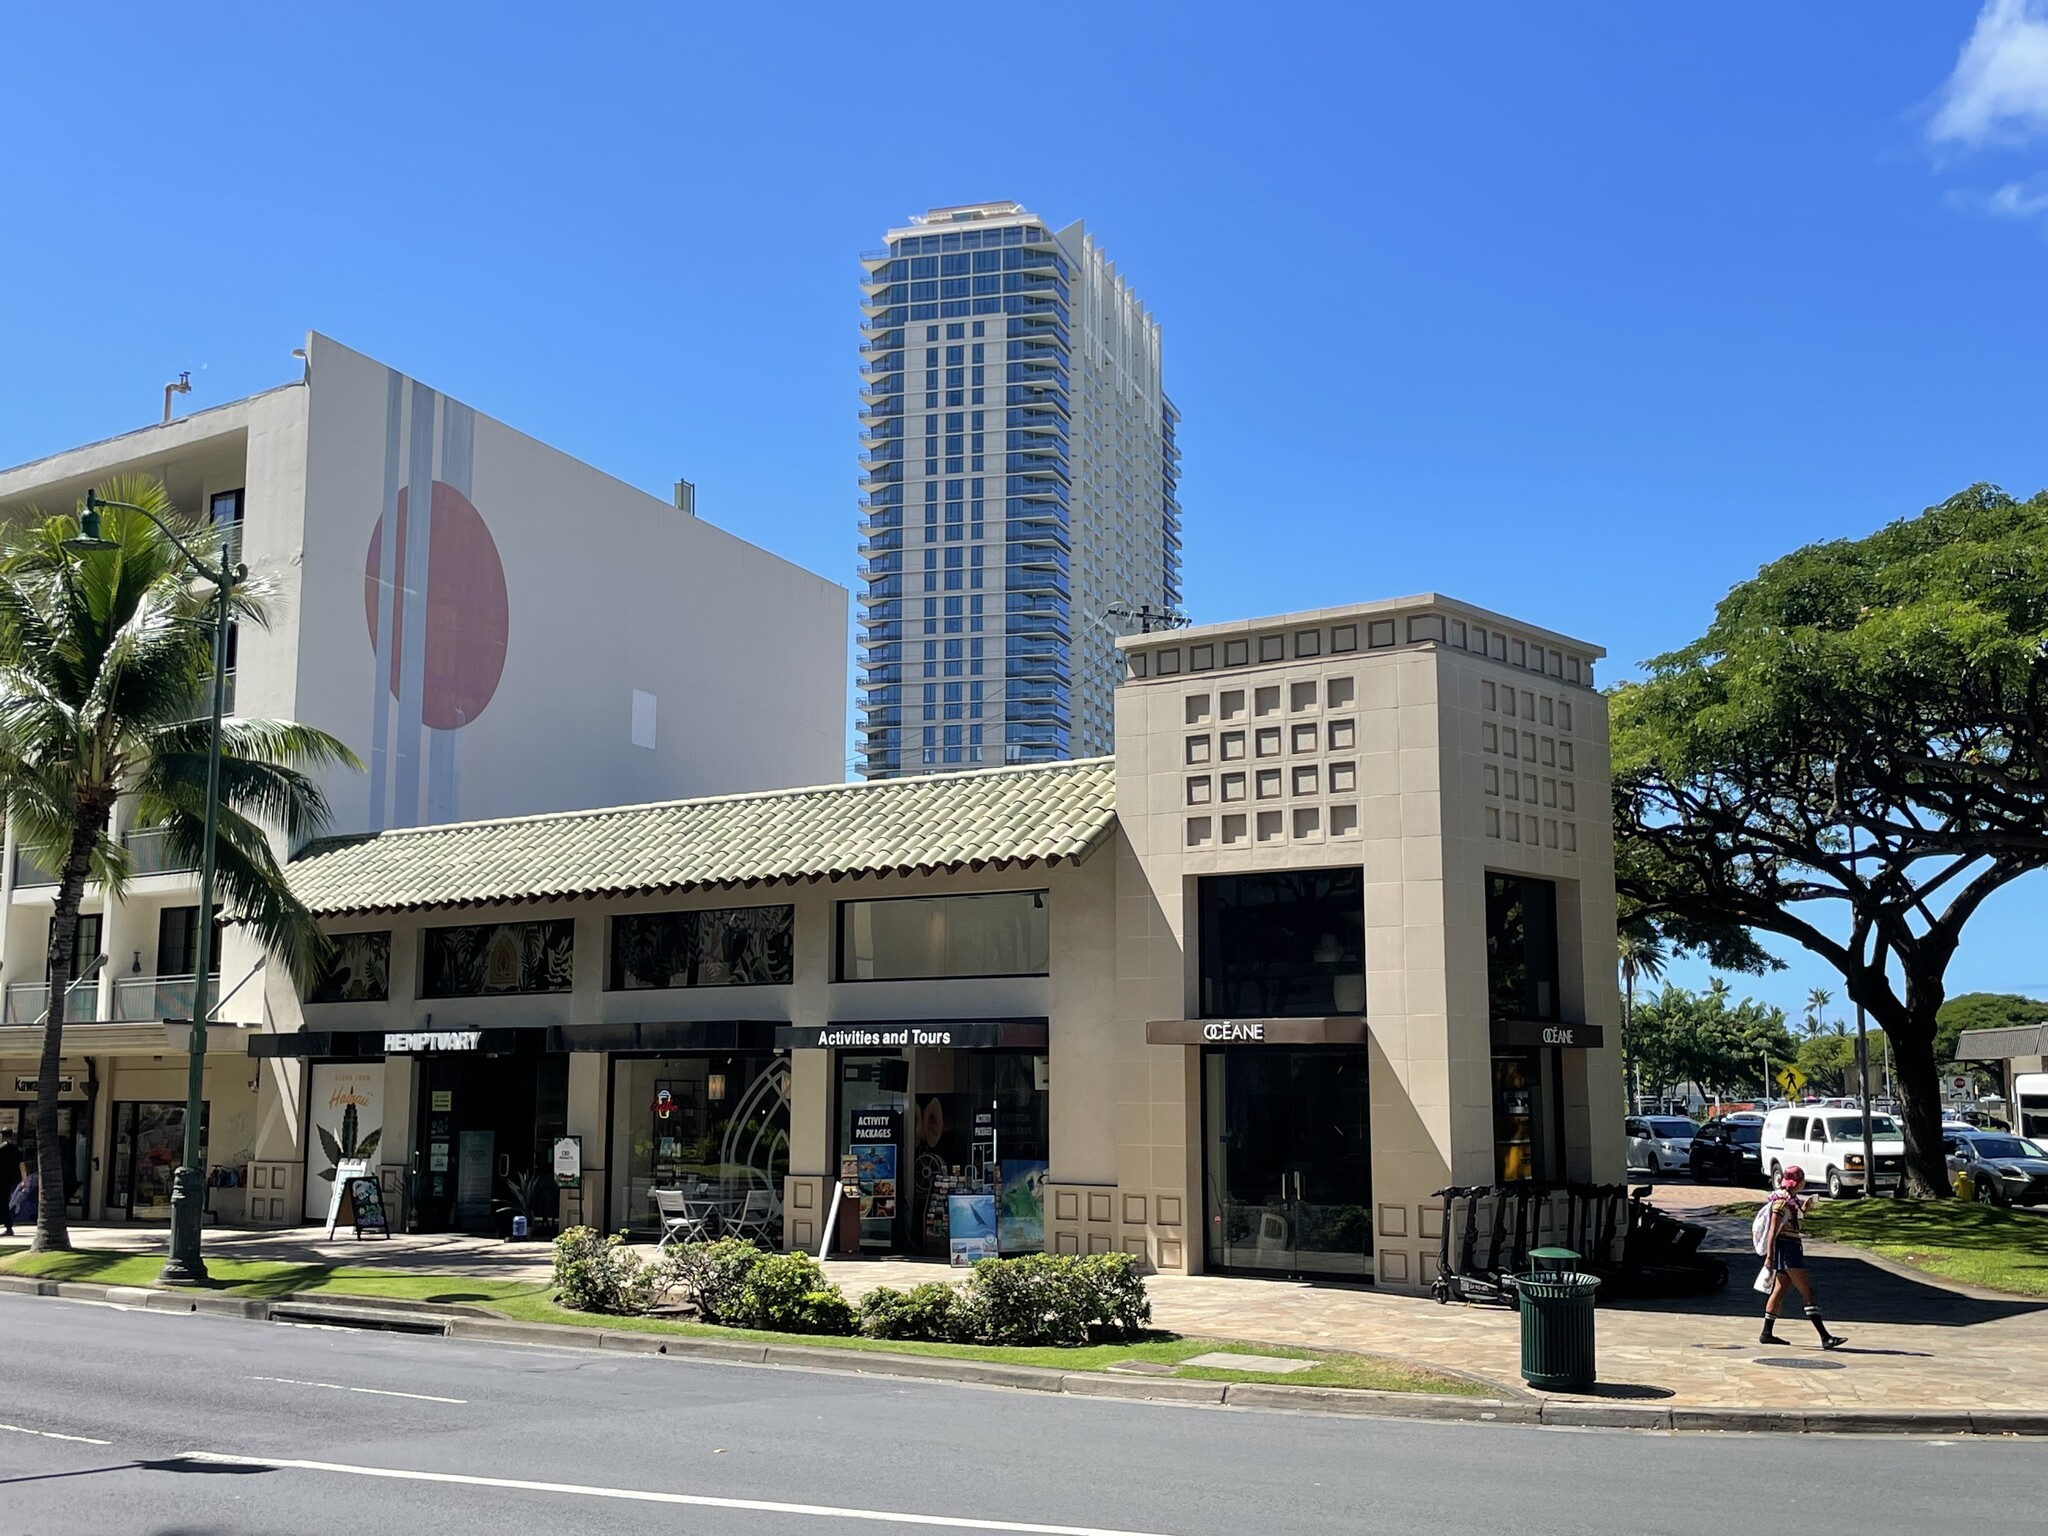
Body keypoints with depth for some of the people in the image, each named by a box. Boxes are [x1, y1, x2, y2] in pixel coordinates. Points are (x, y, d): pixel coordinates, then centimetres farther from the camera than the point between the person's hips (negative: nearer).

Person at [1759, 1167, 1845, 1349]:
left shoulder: (1792, 1199, 14)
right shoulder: (1782, 1201, -14)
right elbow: (1773, 1231, -17)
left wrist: (1803, 1209, 13)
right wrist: (1769, 1256, -20)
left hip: (1793, 1249, 10)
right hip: (1786, 1248, -10)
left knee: (1781, 1290, 12)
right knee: (1807, 1291, -11)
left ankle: (1767, 1333, 16)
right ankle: (1825, 1337, -13)